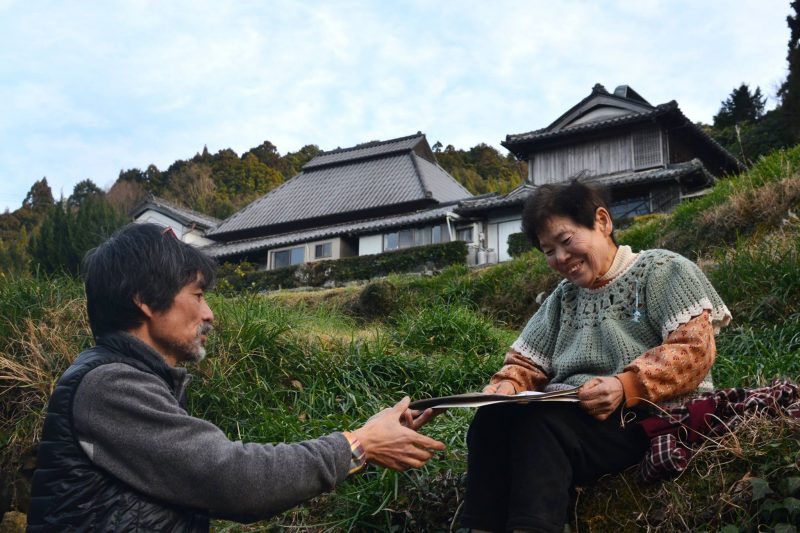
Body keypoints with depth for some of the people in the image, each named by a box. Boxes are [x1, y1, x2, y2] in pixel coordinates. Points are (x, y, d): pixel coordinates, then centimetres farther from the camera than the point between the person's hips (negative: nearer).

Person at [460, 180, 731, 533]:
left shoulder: (662, 270, 4)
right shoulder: (562, 298, 22)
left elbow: (694, 348, -9)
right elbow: (526, 363, 18)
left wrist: (627, 386, -24)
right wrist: (505, 388, -7)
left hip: (652, 415, -5)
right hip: (569, 415, 6)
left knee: (539, 423, -33)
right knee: (492, 419, -25)